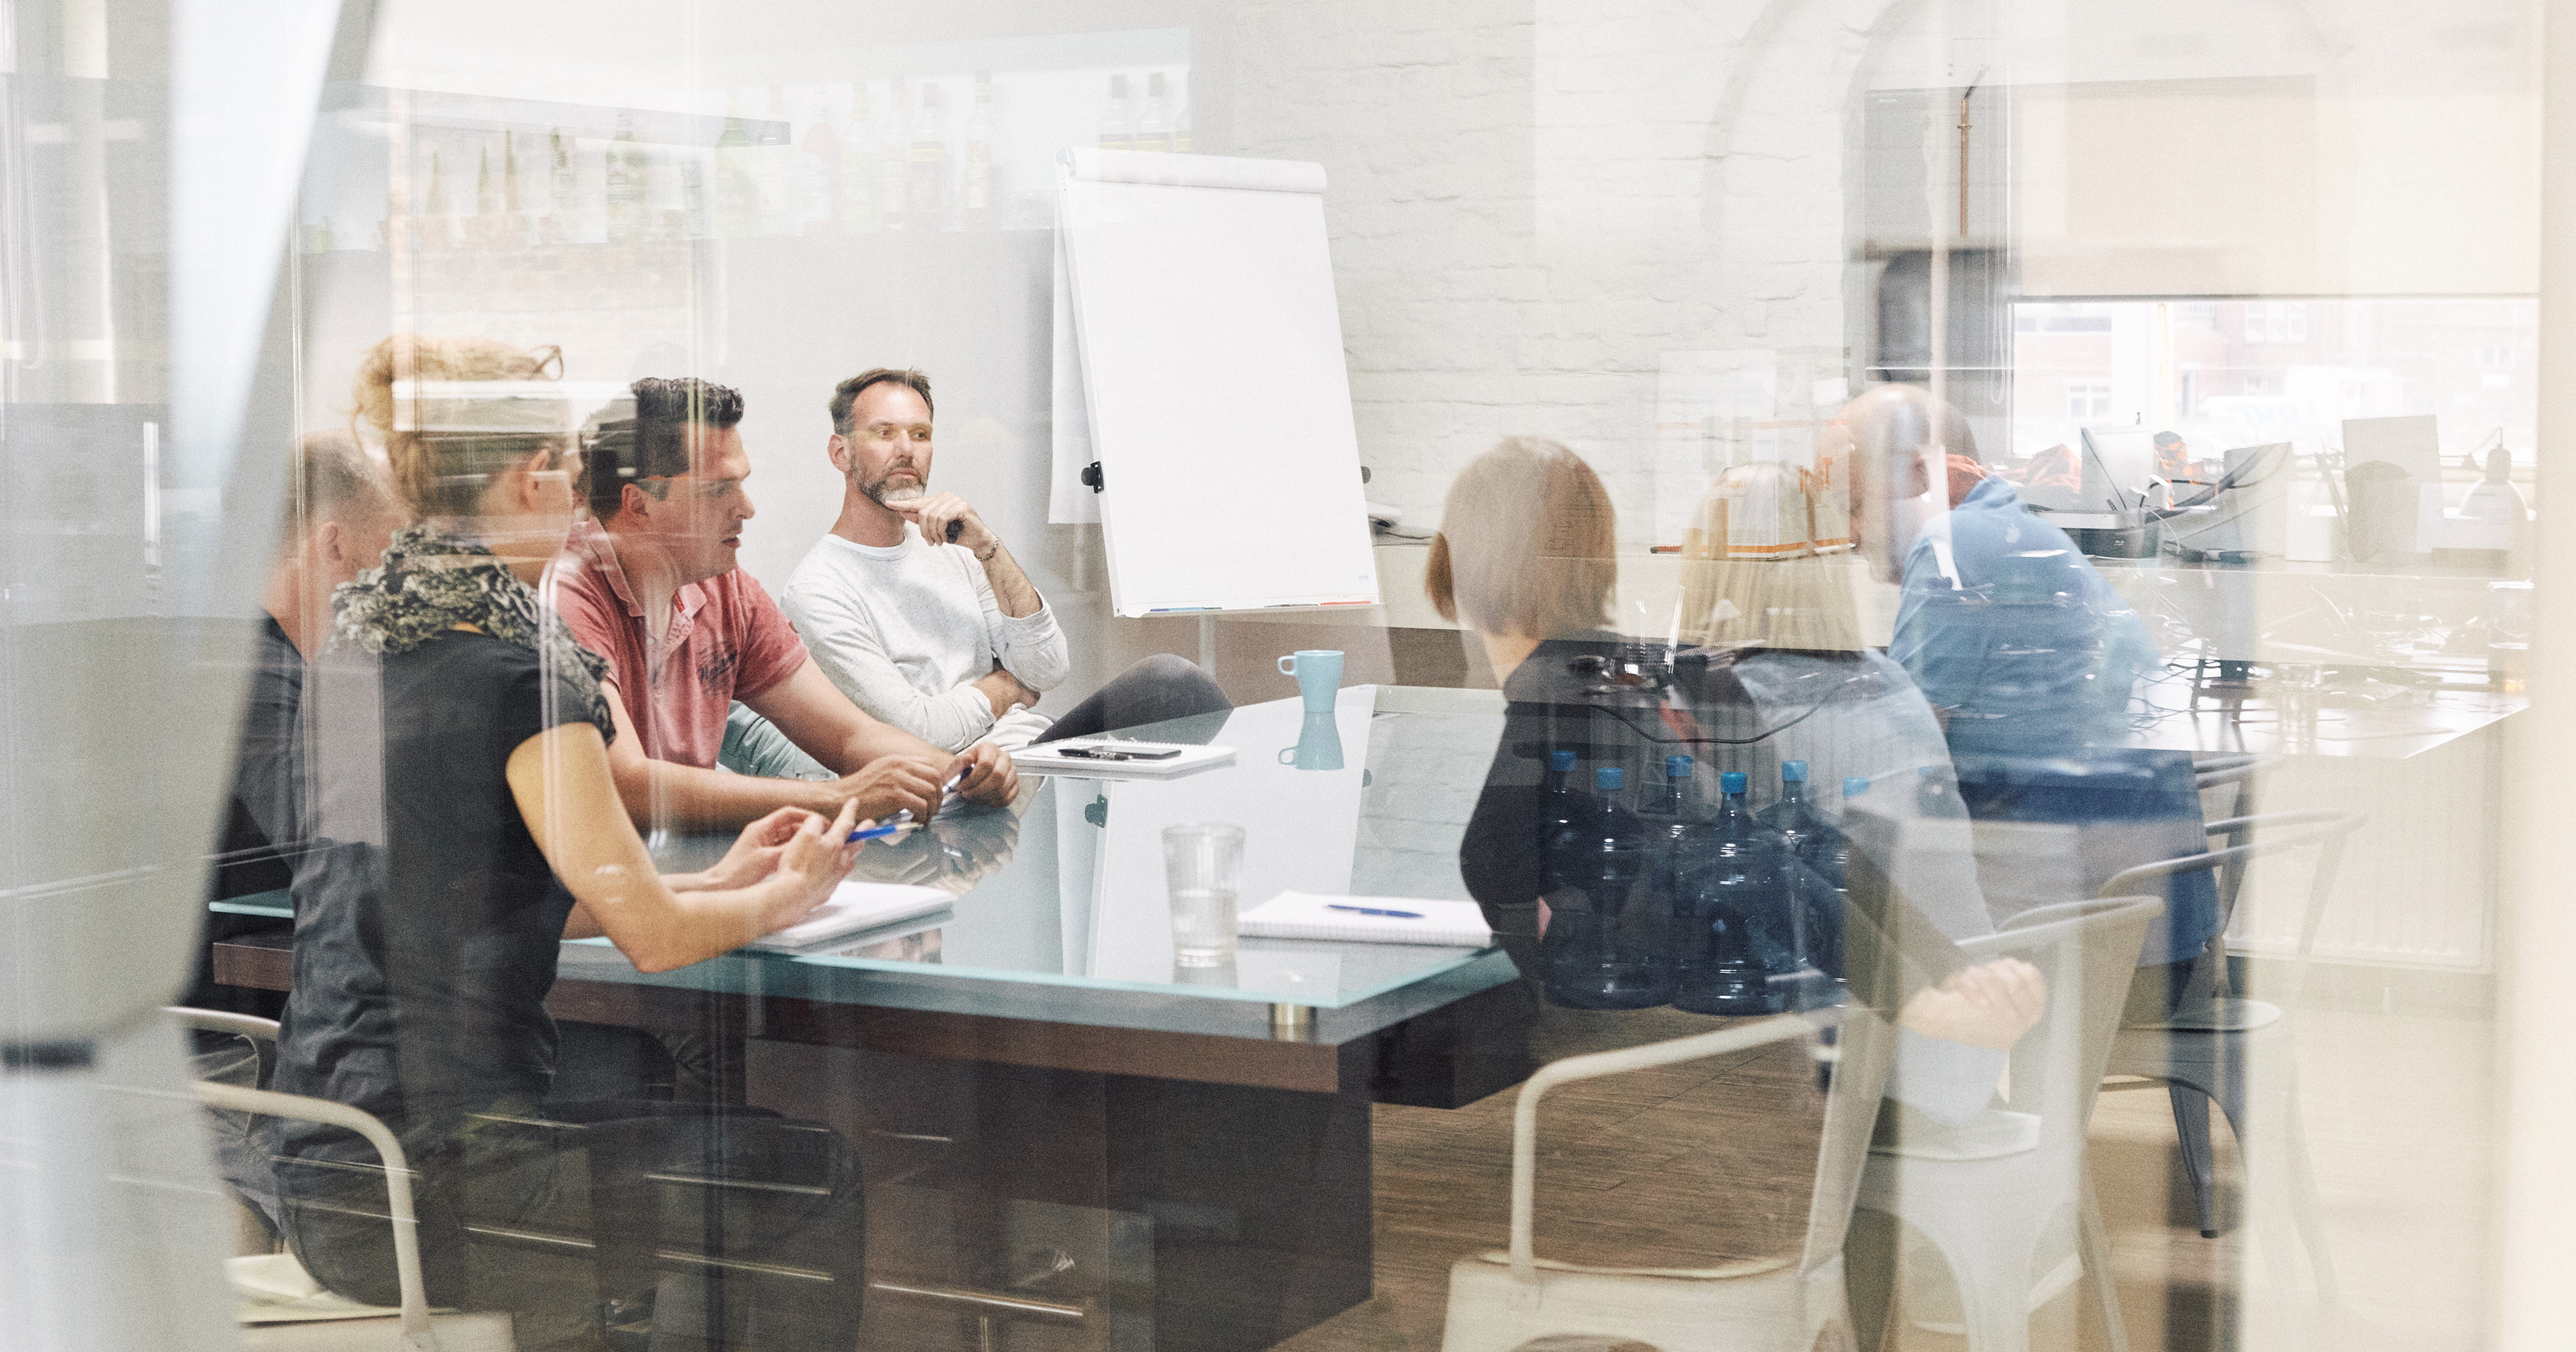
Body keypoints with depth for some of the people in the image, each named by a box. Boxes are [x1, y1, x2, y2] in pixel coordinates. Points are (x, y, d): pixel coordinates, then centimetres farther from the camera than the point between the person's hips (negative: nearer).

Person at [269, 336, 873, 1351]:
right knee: (815, 1181, 8)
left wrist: (717, 883, 19)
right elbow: (651, 933, -15)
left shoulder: (361, 634, 10)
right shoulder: (518, 666, -17)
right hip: (429, 1182, -9)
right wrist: (789, 894, 5)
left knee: (680, 1128, 29)